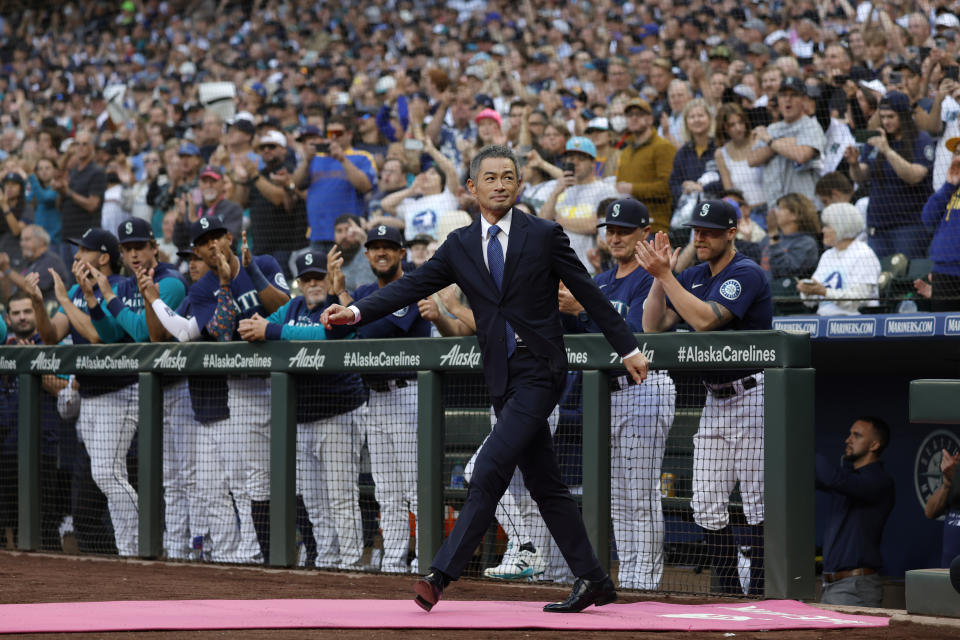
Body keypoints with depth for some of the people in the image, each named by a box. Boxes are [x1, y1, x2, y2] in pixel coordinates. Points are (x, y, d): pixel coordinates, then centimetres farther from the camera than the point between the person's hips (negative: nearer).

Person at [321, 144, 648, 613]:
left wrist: (627, 348, 4)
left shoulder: (544, 235, 0)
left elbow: (588, 293, 3)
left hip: (539, 372, -5)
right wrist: (355, 312, -11)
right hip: (502, 377, 5)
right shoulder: (459, 246, 10)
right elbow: (409, 287, 3)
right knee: (544, 485, 8)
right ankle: (592, 580, 16)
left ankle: (442, 572, -16)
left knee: (490, 468, -15)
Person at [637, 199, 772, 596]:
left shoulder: (747, 274, -13)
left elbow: (705, 319, -27)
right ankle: (728, 593, 13)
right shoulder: (693, 277, 12)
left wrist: (665, 275, -23)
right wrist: (659, 276, -5)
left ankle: (759, 594, -4)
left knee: (757, 503, -7)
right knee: (707, 504, 6)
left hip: (751, 396, -8)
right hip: (715, 399, 8)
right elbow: (653, 326, 6)